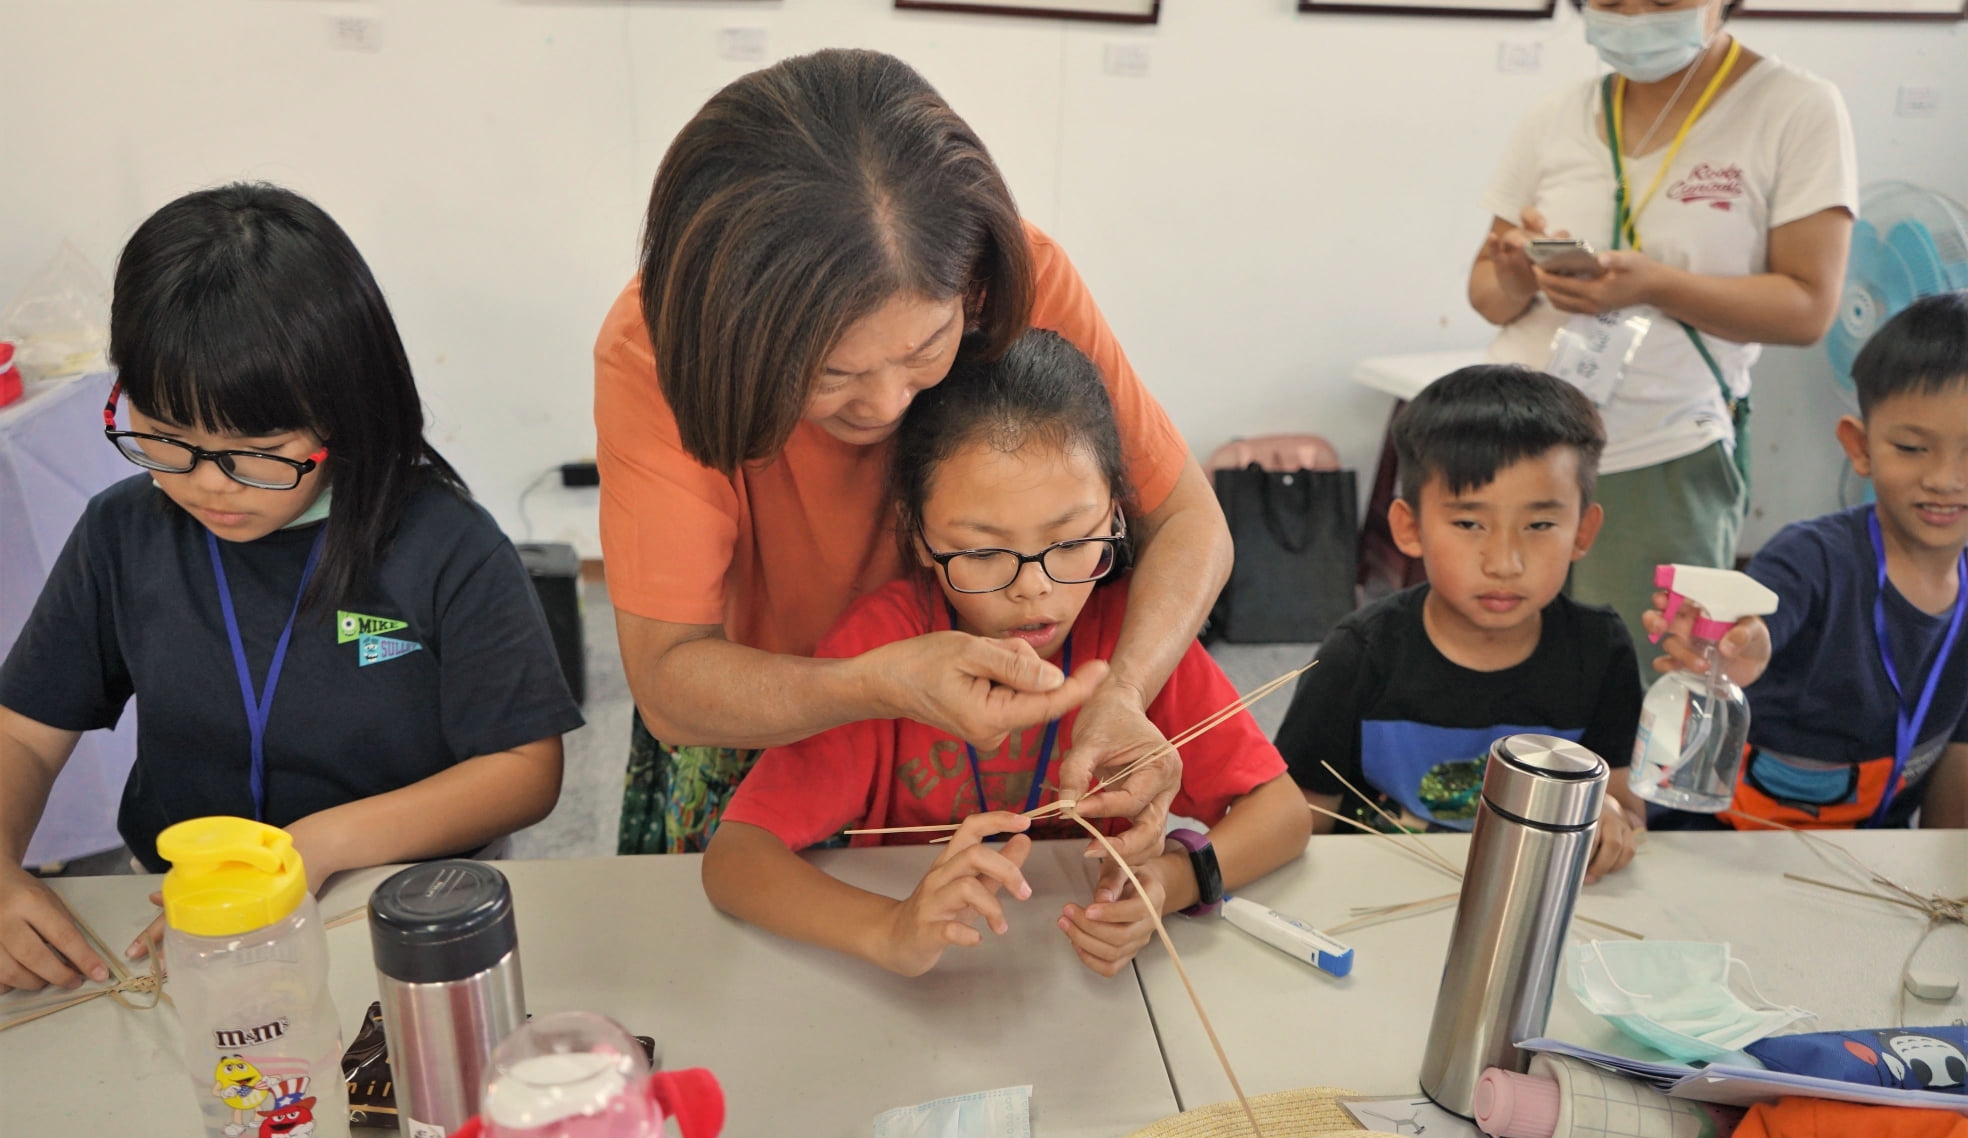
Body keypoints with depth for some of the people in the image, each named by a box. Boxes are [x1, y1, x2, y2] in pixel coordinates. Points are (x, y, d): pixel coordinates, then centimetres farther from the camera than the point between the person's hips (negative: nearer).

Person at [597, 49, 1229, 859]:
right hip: (753, 720, 0)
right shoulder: (651, 350, -31)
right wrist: (881, 684, -50)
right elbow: (669, 682, -32)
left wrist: (1122, 691, -39)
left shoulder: (1028, 279, -28)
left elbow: (1187, 521, -19)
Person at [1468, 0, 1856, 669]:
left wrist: (1650, 283, -20)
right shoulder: (1557, 119, 8)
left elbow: (1808, 308, -5)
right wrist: (1515, 281, -12)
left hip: (1663, 464, -2)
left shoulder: (1798, 111, 0)